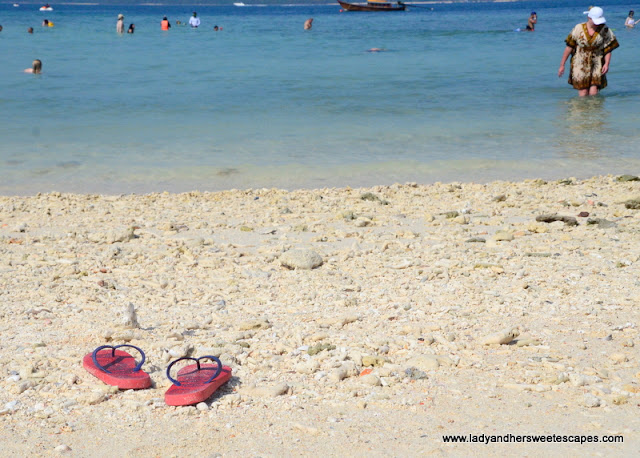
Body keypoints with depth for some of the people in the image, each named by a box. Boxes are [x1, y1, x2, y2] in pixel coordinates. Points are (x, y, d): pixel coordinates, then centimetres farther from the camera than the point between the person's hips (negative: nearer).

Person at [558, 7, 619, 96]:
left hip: (596, 65, 1)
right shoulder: (578, 29, -3)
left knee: (594, 94, -10)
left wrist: (607, 64, -12)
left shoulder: (605, 30, -1)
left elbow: (608, 48, 3)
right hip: (580, 65, -1)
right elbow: (569, 47, 1)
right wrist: (562, 65, 2)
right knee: (583, 94, -7)